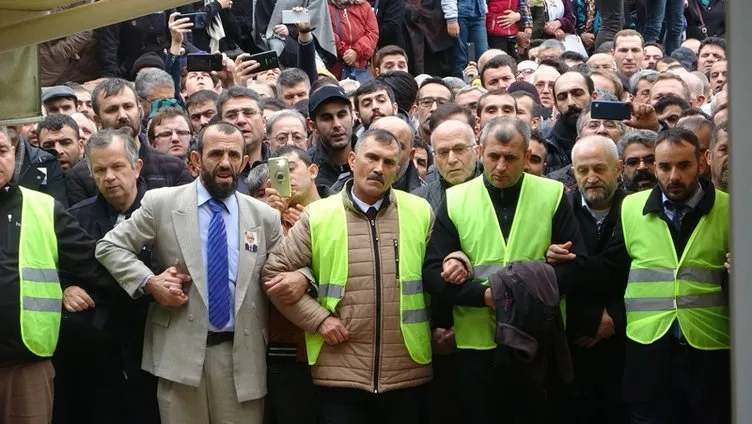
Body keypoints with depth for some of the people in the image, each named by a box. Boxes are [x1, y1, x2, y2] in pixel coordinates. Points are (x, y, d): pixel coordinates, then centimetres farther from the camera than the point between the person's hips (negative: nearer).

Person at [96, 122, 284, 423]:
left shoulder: (265, 217, 7)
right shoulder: (162, 203, 1)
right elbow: (109, 247, 3)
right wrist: (149, 283, -8)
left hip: (241, 355, 2)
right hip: (179, 352, -1)